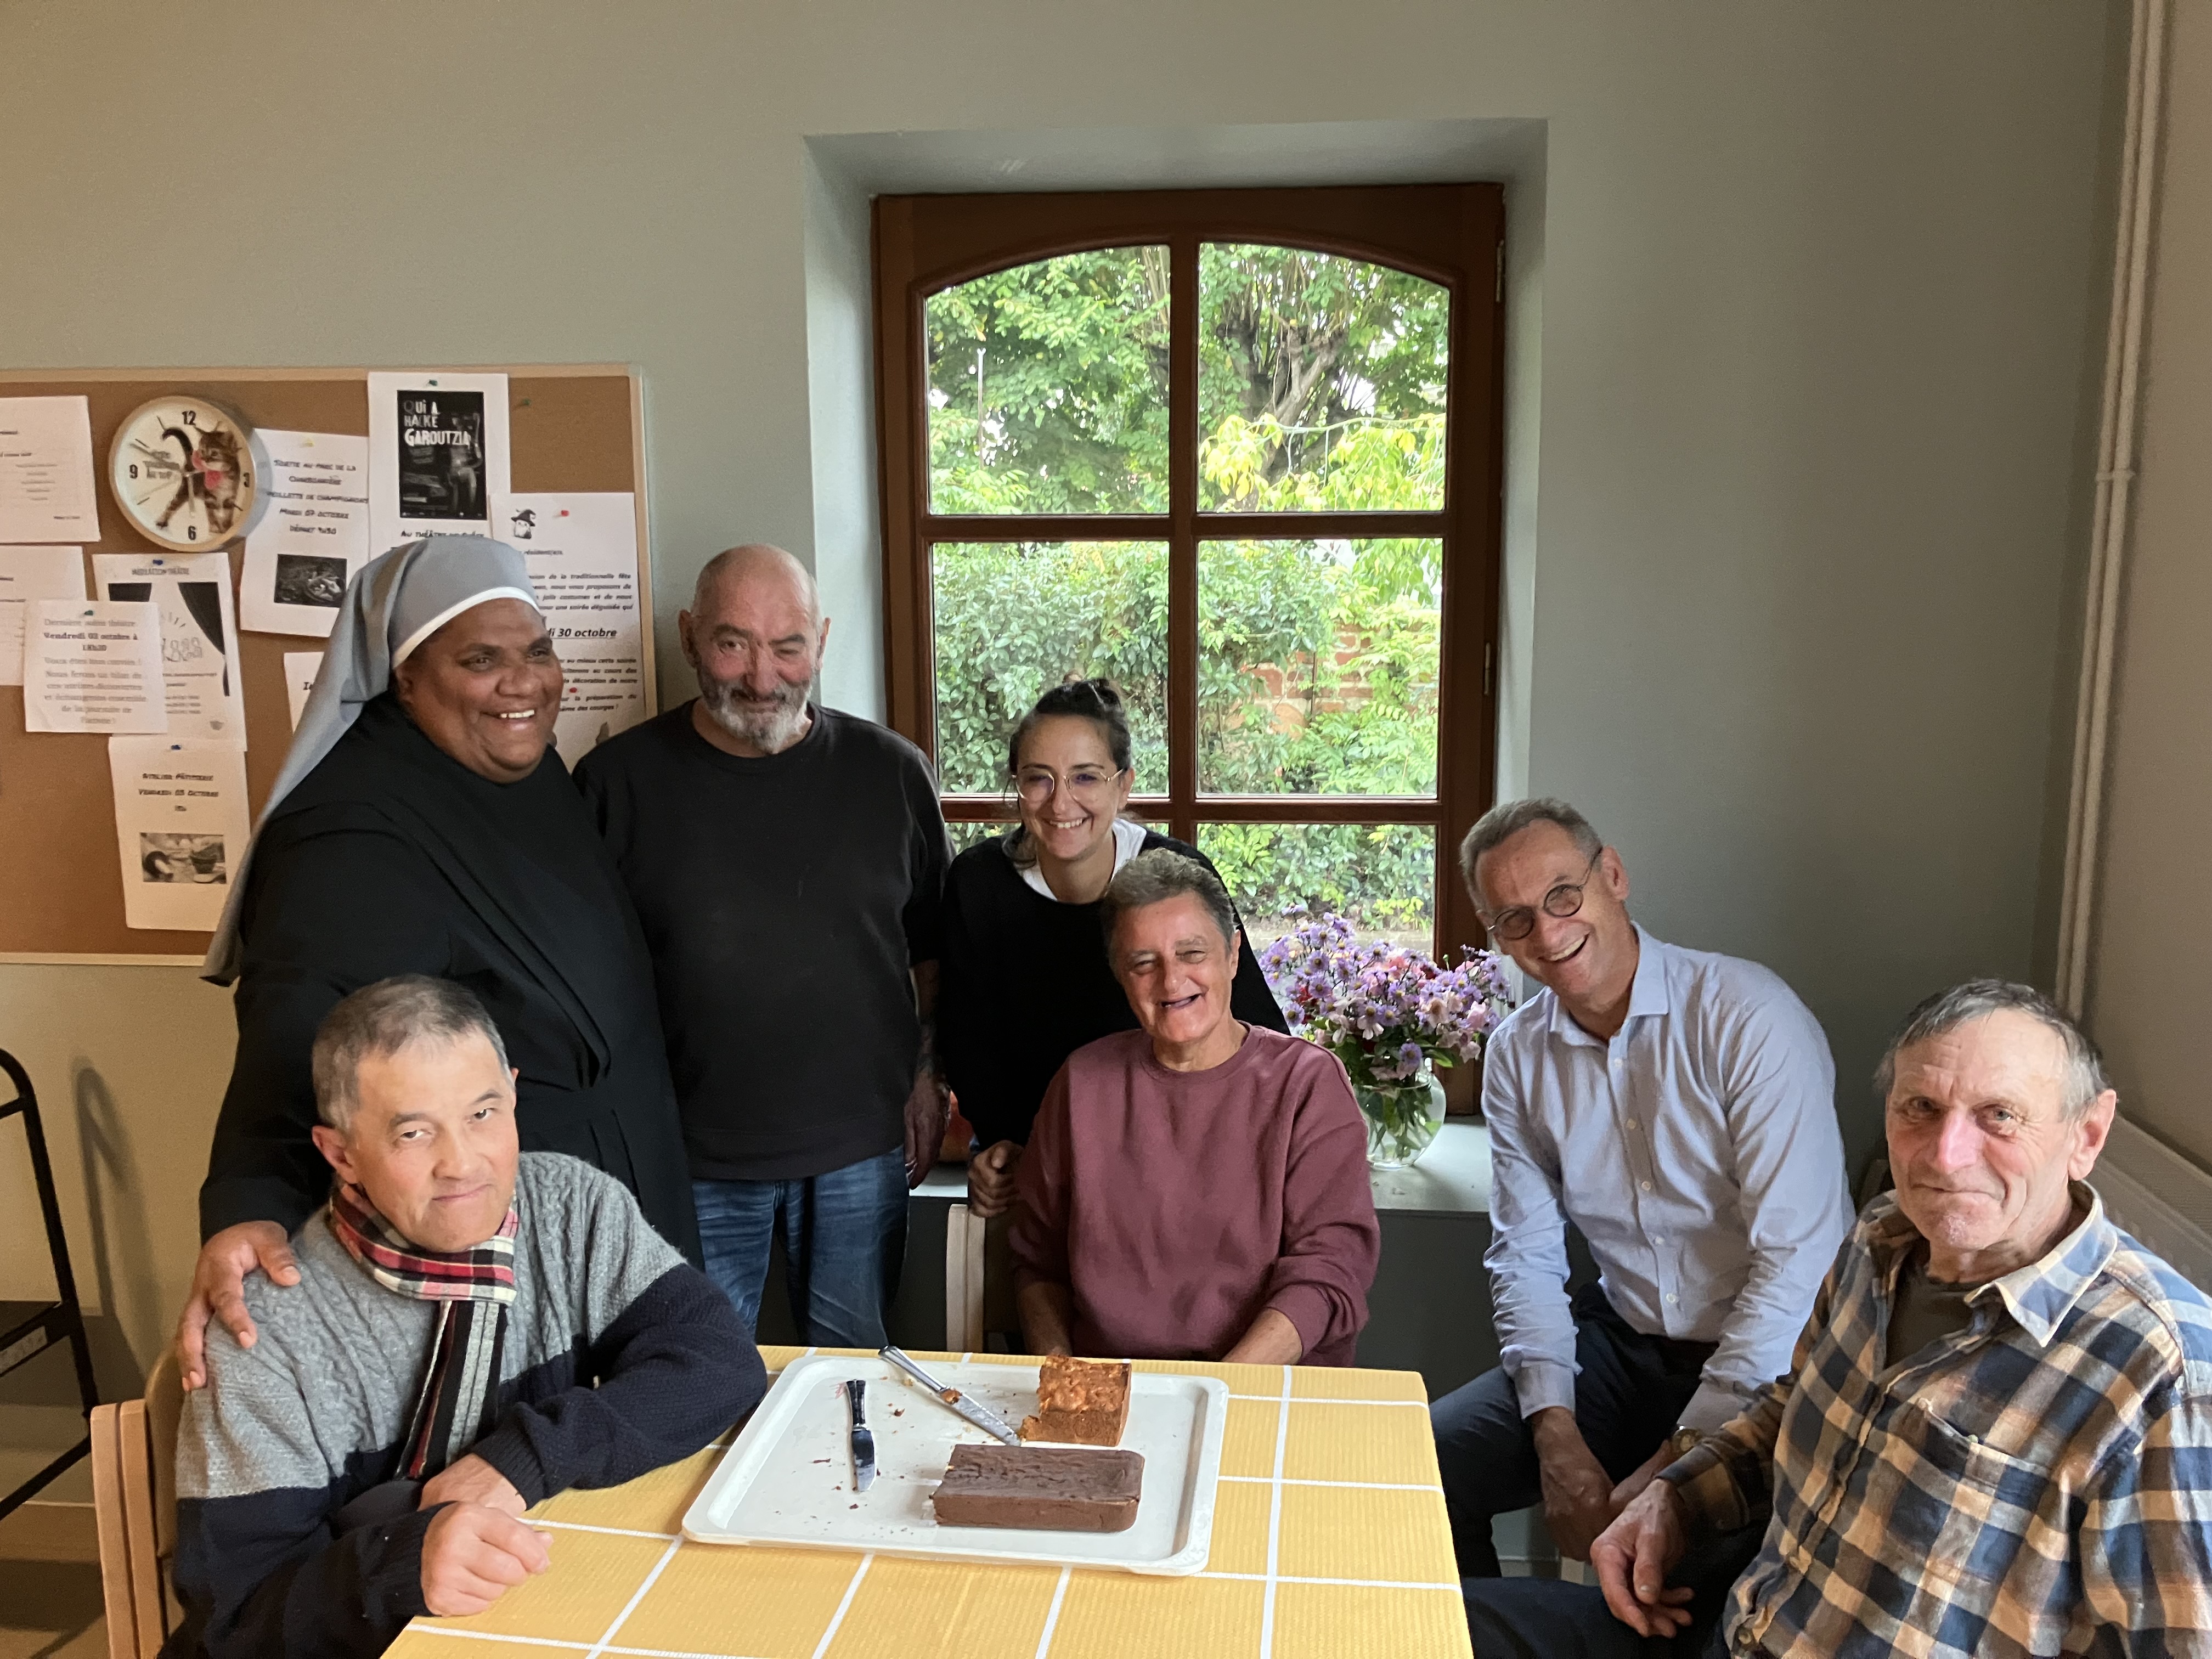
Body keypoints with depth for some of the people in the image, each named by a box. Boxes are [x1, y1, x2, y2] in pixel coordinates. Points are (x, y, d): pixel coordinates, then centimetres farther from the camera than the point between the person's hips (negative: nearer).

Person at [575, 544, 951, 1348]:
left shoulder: (891, 771, 0)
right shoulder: (619, 779, -4)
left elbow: (935, 948, 9)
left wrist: (930, 1077, 3)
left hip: (862, 1147, 1)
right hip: (692, 1161, -1)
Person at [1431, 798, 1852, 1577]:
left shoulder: (1747, 1015, -17)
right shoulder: (1518, 1054, 1)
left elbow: (1798, 1261, -21)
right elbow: (1525, 1255, 4)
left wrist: (1682, 1461, -22)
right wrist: (1556, 1433, -11)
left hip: (1770, 1368, -5)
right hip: (1622, 1341, 5)